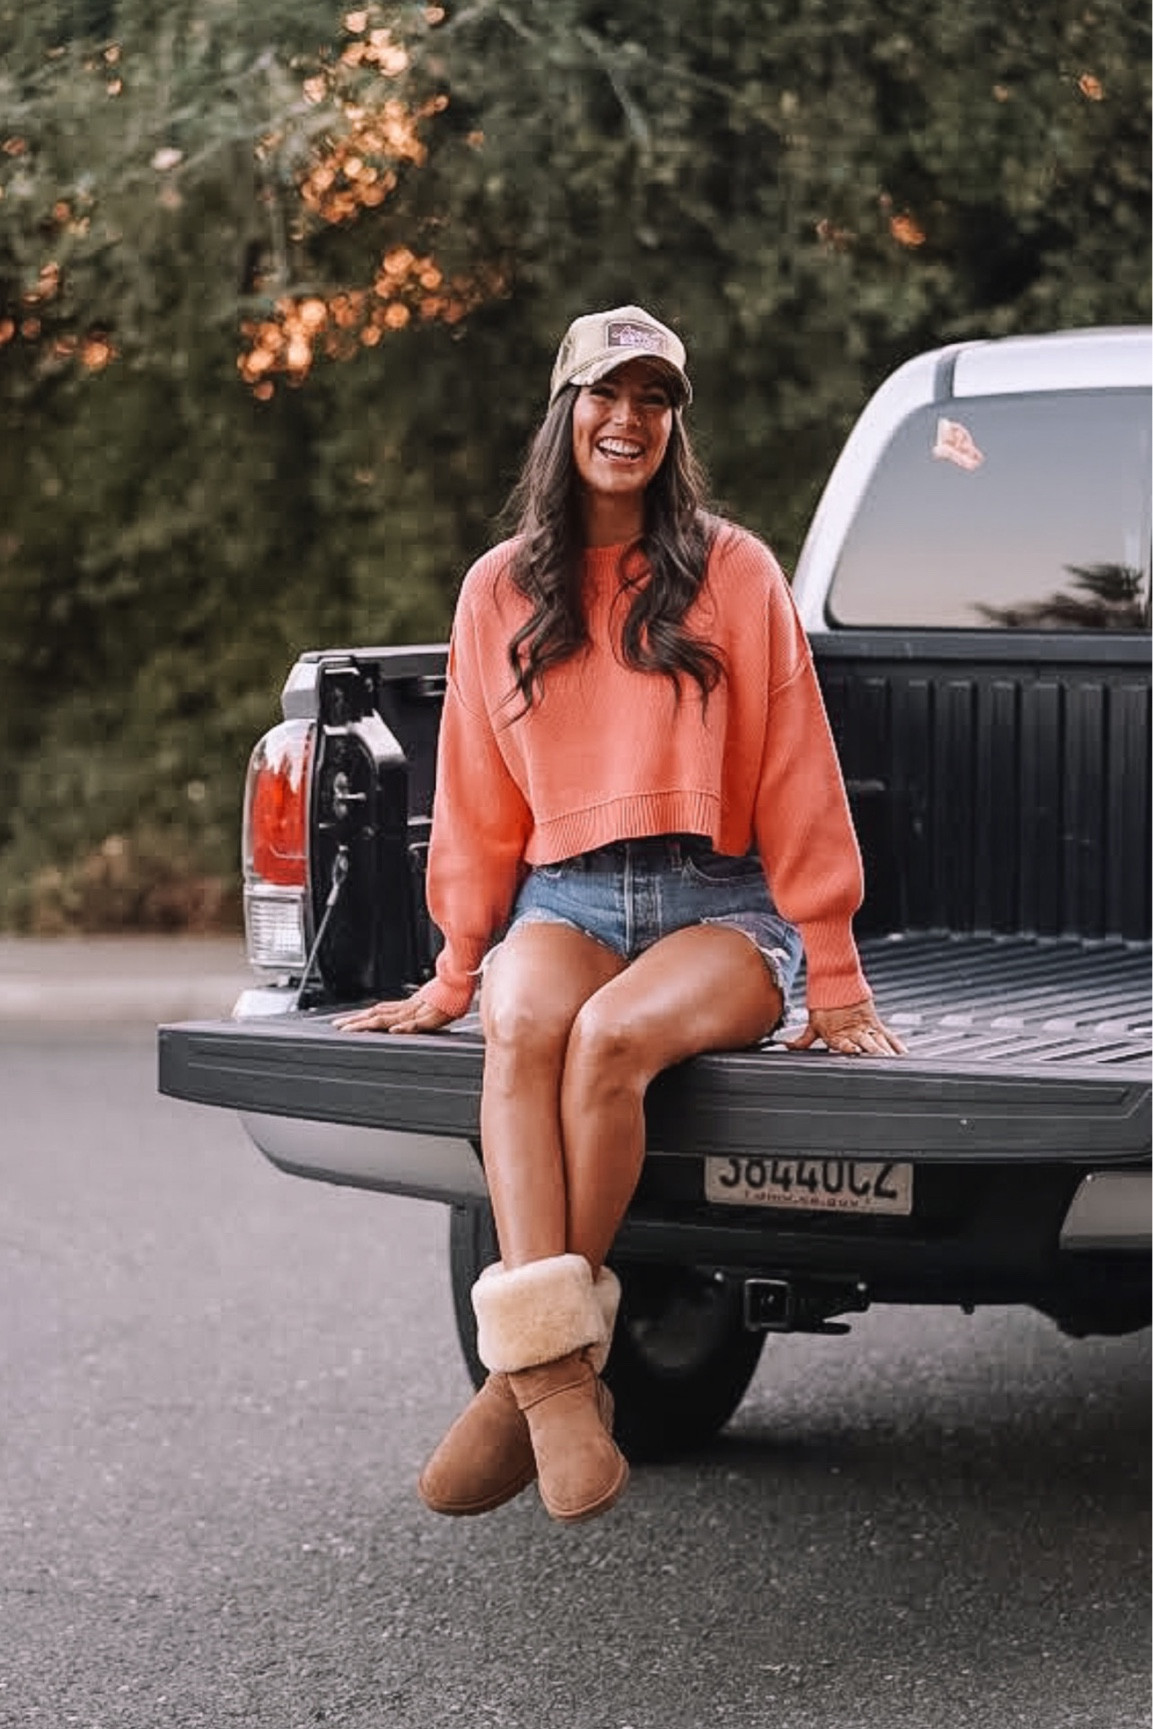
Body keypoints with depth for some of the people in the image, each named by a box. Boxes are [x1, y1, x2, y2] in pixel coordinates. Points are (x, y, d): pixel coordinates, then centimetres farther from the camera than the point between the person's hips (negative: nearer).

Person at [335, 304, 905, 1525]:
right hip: (566, 898, 2)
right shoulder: (502, 589, 13)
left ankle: (529, 1375, -28)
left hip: (721, 907, -2)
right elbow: (479, 795, 18)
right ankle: (557, 1378, -45)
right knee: (522, 1026, -34)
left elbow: (794, 781, 3)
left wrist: (833, 983, 1)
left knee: (610, 1035, -35)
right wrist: (454, 977, 17)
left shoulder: (734, 573, 5)